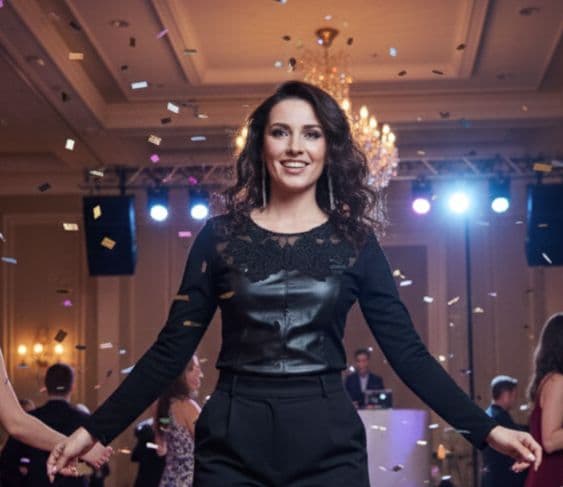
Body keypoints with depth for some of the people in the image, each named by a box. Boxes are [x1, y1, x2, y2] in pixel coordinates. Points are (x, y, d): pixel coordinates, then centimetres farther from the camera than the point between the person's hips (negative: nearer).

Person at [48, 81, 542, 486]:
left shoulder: (355, 241, 5)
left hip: (328, 443, 0)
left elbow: (407, 351, 3)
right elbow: (172, 349, 4)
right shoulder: (221, 234, 4)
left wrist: (485, 429, -5)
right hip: (233, 442, 0)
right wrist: (96, 429, -2)